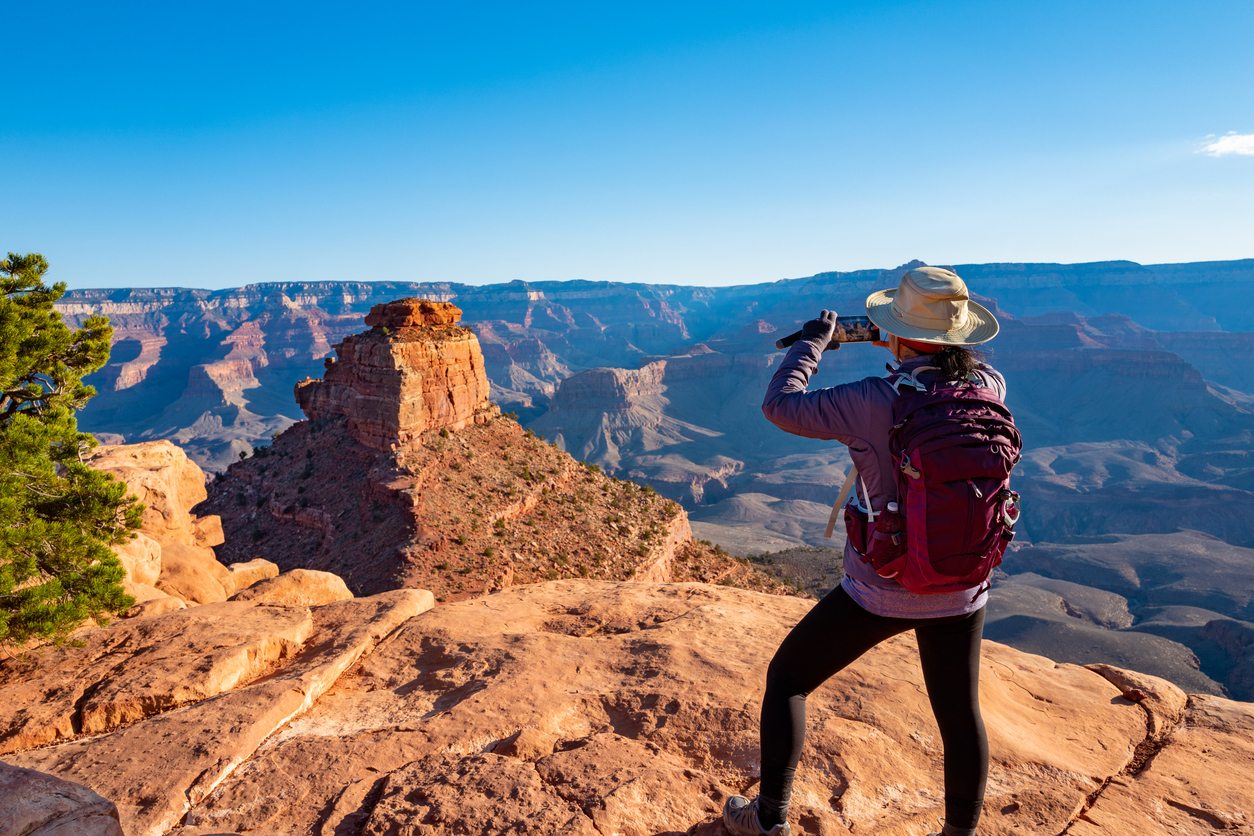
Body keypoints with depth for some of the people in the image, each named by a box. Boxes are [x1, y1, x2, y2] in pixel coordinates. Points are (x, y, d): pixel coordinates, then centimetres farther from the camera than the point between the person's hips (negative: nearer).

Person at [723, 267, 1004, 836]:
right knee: (959, 713, 22)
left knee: (787, 678, 15)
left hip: (879, 591, -4)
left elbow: (780, 405, -14)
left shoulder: (873, 403, -23)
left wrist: (814, 340, -1)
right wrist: (917, 352, 20)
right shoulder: (985, 389, -8)